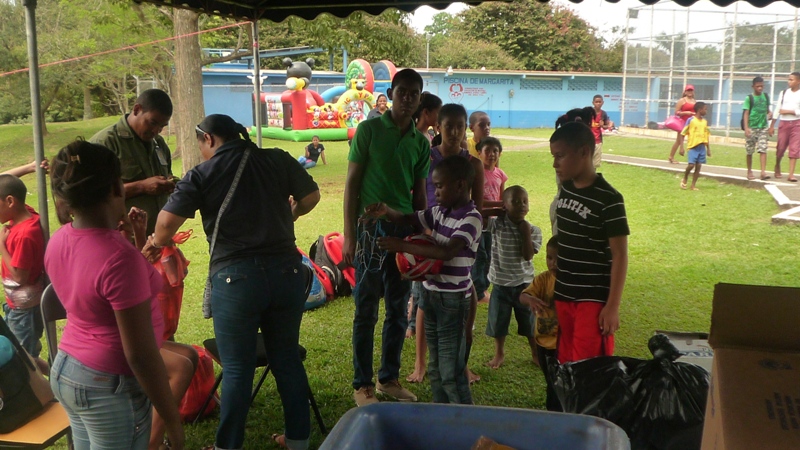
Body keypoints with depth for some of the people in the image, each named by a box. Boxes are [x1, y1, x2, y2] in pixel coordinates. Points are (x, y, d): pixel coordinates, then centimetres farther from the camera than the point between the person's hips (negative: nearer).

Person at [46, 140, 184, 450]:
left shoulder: (59, 241, -2)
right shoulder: (120, 257, -27)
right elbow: (140, 355, -24)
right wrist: (173, 421, -15)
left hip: (64, 371, 8)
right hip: (109, 387, -8)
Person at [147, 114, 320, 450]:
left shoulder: (202, 175, -5)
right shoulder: (278, 160, 4)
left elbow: (167, 223, -10)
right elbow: (311, 196, 13)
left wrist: (155, 242, 11)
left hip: (235, 277, -4)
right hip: (287, 271, 4)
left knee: (237, 369, 9)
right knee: (288, 359, 17)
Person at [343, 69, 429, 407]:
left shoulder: (420, 142, 10)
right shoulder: (369, 129, -2)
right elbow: (352, 184, -3)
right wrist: (349, 236, -8)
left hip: (404, 229, 5)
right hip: (372, 227, -4)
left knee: (399, 310, 11)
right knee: (366, 311, 2)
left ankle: (389, 378, 25)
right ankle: (362, 384, 14)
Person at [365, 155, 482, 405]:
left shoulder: (471, 218, -16)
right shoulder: (439, 212, 7)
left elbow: (447, 252, -28)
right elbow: (409, 219, 16)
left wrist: (403, 246, -26)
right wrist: (386, 212, -6)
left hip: (453, 299, -8)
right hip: (430, 293, 8)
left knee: (451, 371, -4)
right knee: (435, 367, 18)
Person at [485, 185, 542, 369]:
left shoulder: (533, 230, -6)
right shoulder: (496, 225, -9)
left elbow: (528, 255, -17)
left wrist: (525, 231, -18)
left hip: (524, 283, 0)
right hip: (501, 283, 0)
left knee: (529, 321, 13)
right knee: (498, 321, 13)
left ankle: (536, 353, 34)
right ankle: (499, 353, 33)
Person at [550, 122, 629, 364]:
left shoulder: (609, 200, -17)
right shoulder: (566, 188, 4)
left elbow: (619, 255, -15)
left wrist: (613, 306, -17)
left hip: (593, 299, -7)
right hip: (564, 295, 7)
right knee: (567, 362, 15)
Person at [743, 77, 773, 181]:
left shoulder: (766, 97, 9)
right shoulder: (749, 98, -4)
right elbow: (746, 113, -9)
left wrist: (769, 113, -1)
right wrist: (746, 128, -18)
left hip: (763, 127, 3)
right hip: (752, 128, -3)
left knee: (763, 150, -7)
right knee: (750, 151, 6)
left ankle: (763, 172, -12)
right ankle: (749, 171, 18)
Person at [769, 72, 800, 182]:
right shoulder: (784, 93, 7)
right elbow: (777, 109, 8)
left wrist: (789, 111, -13)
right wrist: (772, 125, 7)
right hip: (784, 123, 2)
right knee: (781, 147, 7)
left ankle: (791, 174, -6)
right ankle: (777, 167, 32)